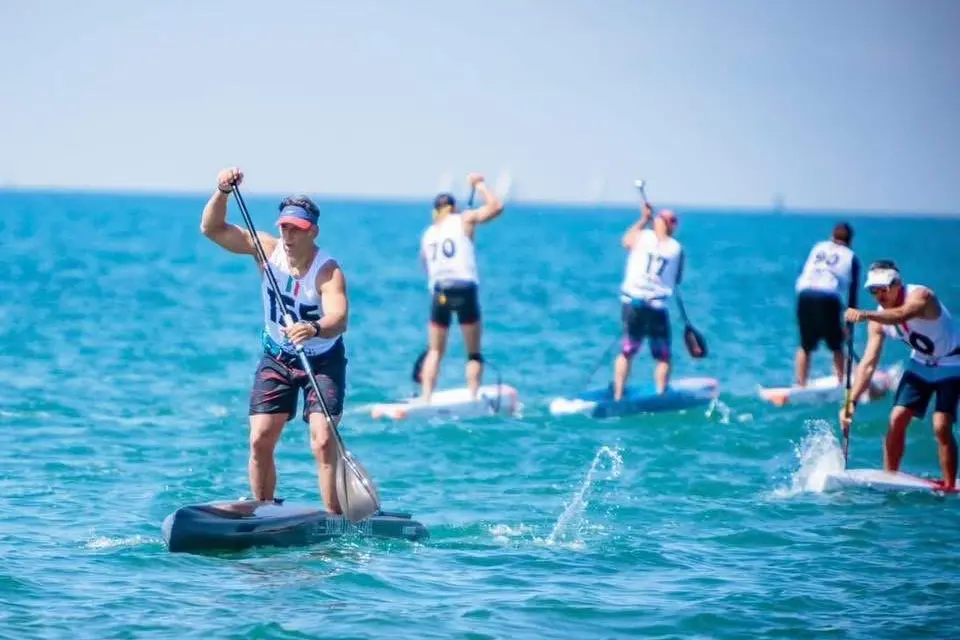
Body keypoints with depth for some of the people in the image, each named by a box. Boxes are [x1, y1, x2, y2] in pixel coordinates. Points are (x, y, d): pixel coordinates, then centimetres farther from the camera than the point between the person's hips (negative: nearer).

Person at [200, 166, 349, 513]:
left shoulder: (328, 271, -25)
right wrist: (223, 192, -30)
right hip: (276, 358, 4)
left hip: (322, 360, -4)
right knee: (260, 440, -5)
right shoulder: (268, 249, -11)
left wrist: (315, 329, -63)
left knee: (323, 441, -18)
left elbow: (338, 319, -42)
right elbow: (211, 228, -13)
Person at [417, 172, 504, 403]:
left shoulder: (427, 234, 18)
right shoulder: (464, 220, 6)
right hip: (465, 289, -3)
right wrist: (479, 185, 14)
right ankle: (473, 397, -8)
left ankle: (425, 398, -2)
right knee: (474, 352, 5)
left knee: (435, 351, 11)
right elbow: (496, 207, 2)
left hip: (439, 292, 3)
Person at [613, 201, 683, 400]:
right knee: (663, 356, 12)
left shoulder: (642, 237, -2)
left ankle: (618, 397, 12)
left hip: (632, 302, 2)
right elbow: (677, 279, 7)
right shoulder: (676, 249, -2)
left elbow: (626, 241, 21)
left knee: (627, 352, 14)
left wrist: (644, 219, 26)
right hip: (657, 307, -2)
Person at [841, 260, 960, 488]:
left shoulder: (920, 295, -30)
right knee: (897, 419, -4)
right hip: (921, 364, 6)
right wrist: (851, 401, -25)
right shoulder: (878, 319, -11)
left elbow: (902, 315, -54)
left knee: (941, 427, -17)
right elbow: (868, 364, -13)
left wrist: (865, 315, -71)